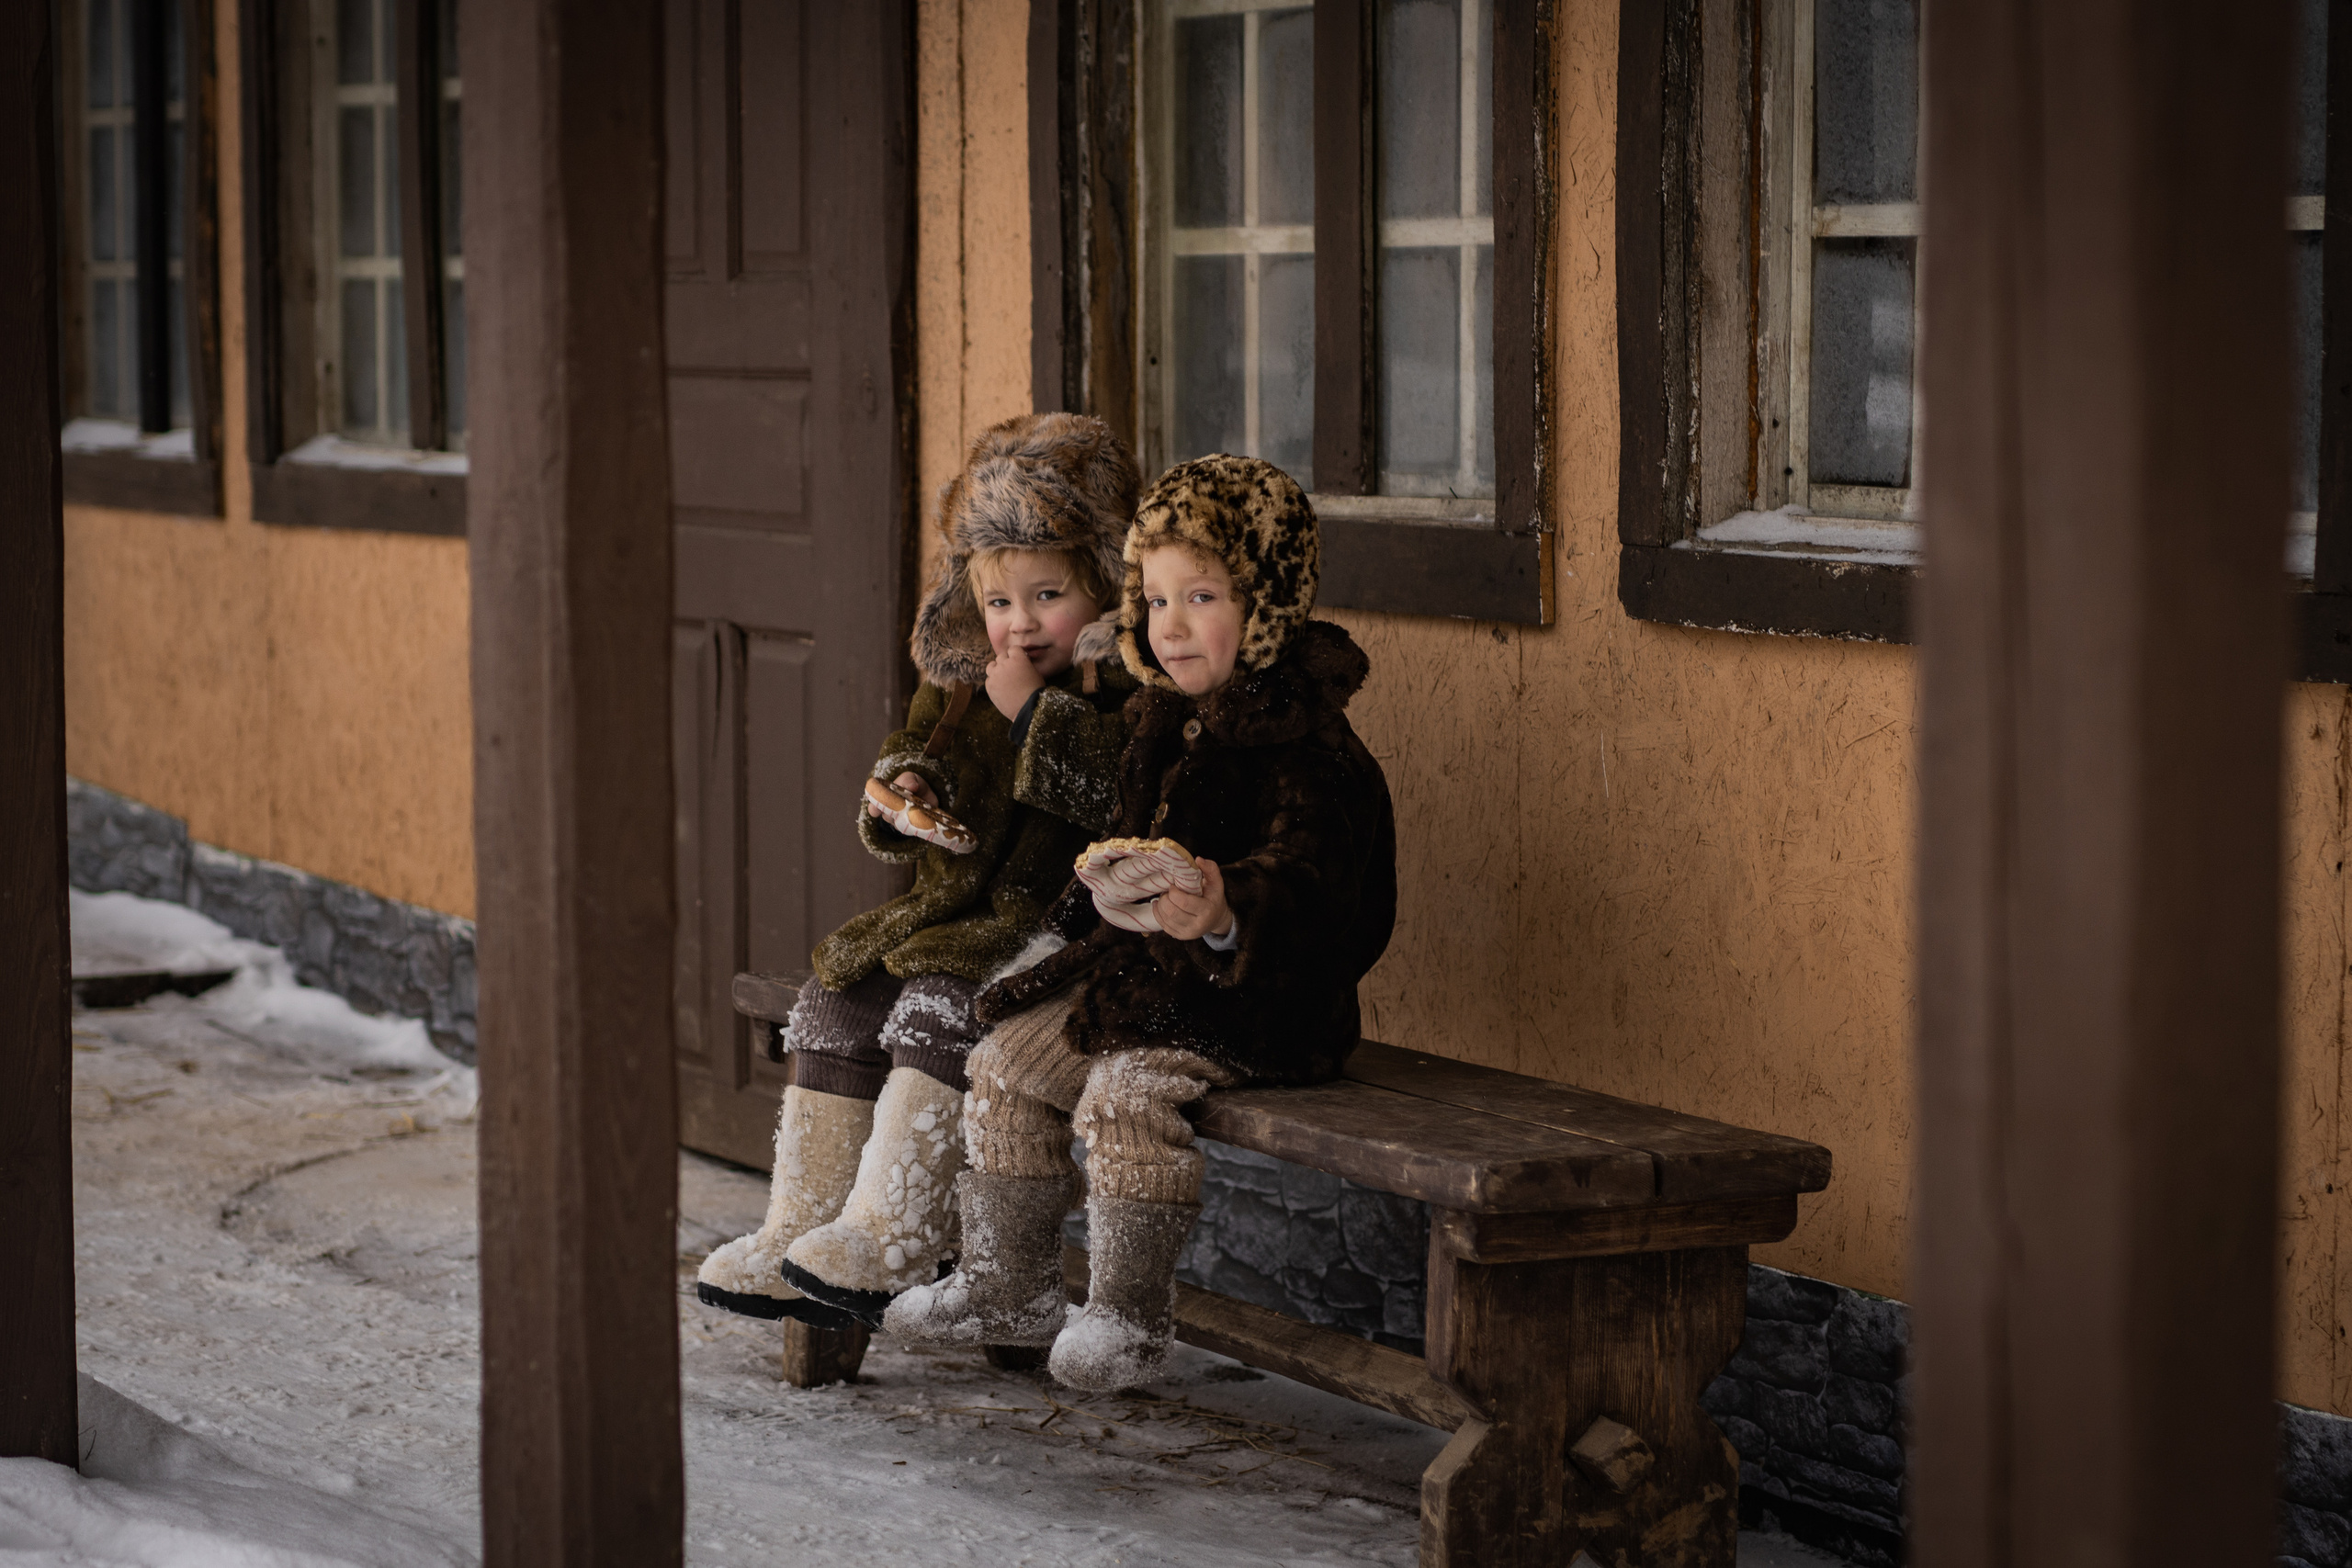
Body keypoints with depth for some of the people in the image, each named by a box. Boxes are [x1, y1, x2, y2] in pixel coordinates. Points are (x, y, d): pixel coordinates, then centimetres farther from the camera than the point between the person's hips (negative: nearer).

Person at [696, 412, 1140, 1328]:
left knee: (940, 1007, -28)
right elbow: (914, 800, 20)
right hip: (955, 915, 8)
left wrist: (1033, 712, -20)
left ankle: (887, 1238, -29)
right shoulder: (960, 685, 14)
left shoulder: (1136, 693, -10)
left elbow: (1114, 804, -25)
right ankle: (800, 1233, -7)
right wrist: (901, 799, -5)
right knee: (834, 1004, -6)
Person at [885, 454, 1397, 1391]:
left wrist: (1225, 917, -52)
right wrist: (1115, 900, 16)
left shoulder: (1306, 746, -17)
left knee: (1127, 1090, -29)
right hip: (1145, 966, 10)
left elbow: (1300, 876, -33)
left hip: (1261, 991, -9)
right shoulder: (1163, 725, 12)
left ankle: (1129, 1316, -16)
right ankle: (1006, 1288, 15)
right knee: (1006, 1062, 3)